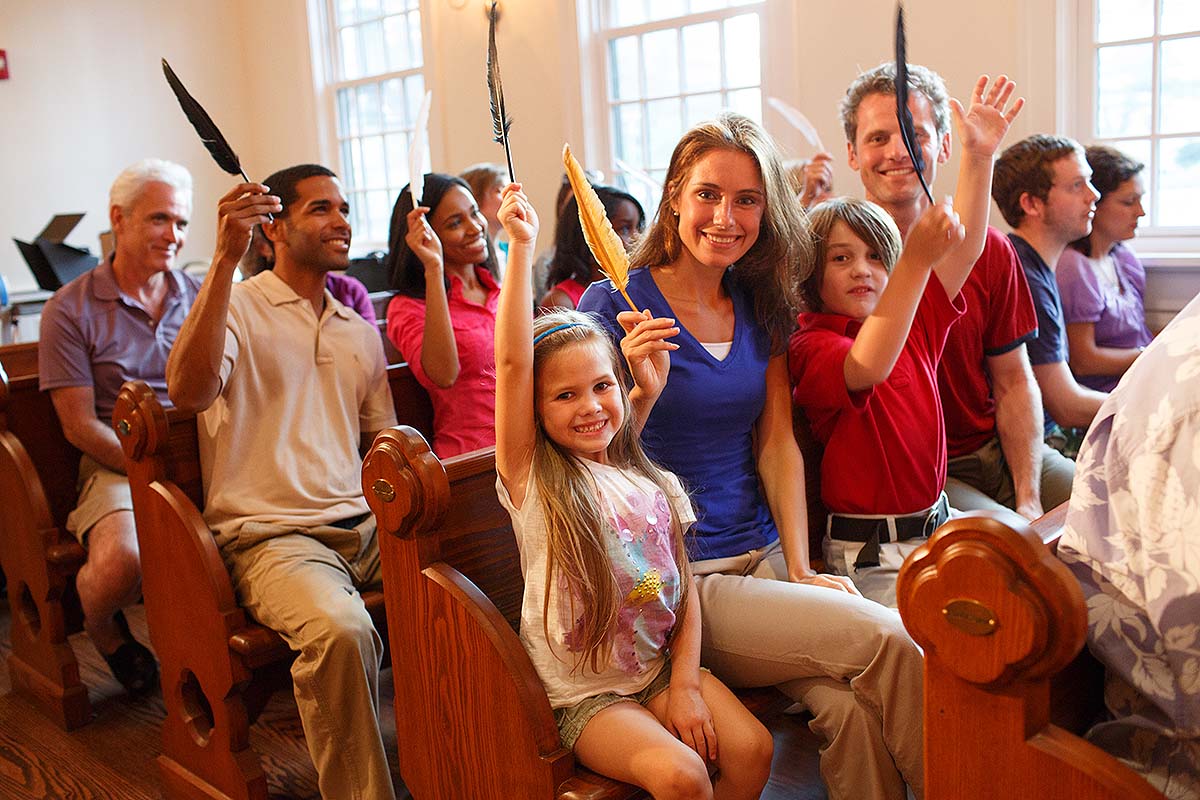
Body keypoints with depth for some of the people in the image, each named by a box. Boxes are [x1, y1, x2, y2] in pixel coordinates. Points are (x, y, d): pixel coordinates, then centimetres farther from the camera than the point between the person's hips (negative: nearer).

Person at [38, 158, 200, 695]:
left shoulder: (201, 298, 12)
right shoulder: (71, 309, 1)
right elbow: (81, 426, -3)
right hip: (119, 465, -3)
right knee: (120, 561, -33)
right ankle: (102, 630, 8)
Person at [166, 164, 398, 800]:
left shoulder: (362, 334, 22)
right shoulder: (235, 306, 4)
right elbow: (190, 392, -18)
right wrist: (226, 258, -22)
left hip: (362, 526, 6)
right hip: (269, 534, -5)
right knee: (340, 629, -35)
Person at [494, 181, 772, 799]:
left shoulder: (654, 485, 4)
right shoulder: (532, 479, -8)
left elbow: (683, 590, 6)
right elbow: (512, 362, -21)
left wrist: (685, 686, -6)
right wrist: (522, 245, -23)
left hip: (661, 671, 4)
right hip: (583, 694, -4)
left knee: (751, 748, -16)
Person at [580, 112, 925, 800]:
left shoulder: (761, 306, 10)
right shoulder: (614, 306, -7)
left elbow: (777, 445, 8)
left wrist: (800, 569, -1)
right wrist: (645, 393, -25)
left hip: (763, 555, 5)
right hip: (676, 581, -4)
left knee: (854, 706, -23)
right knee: (886, 638, -19)